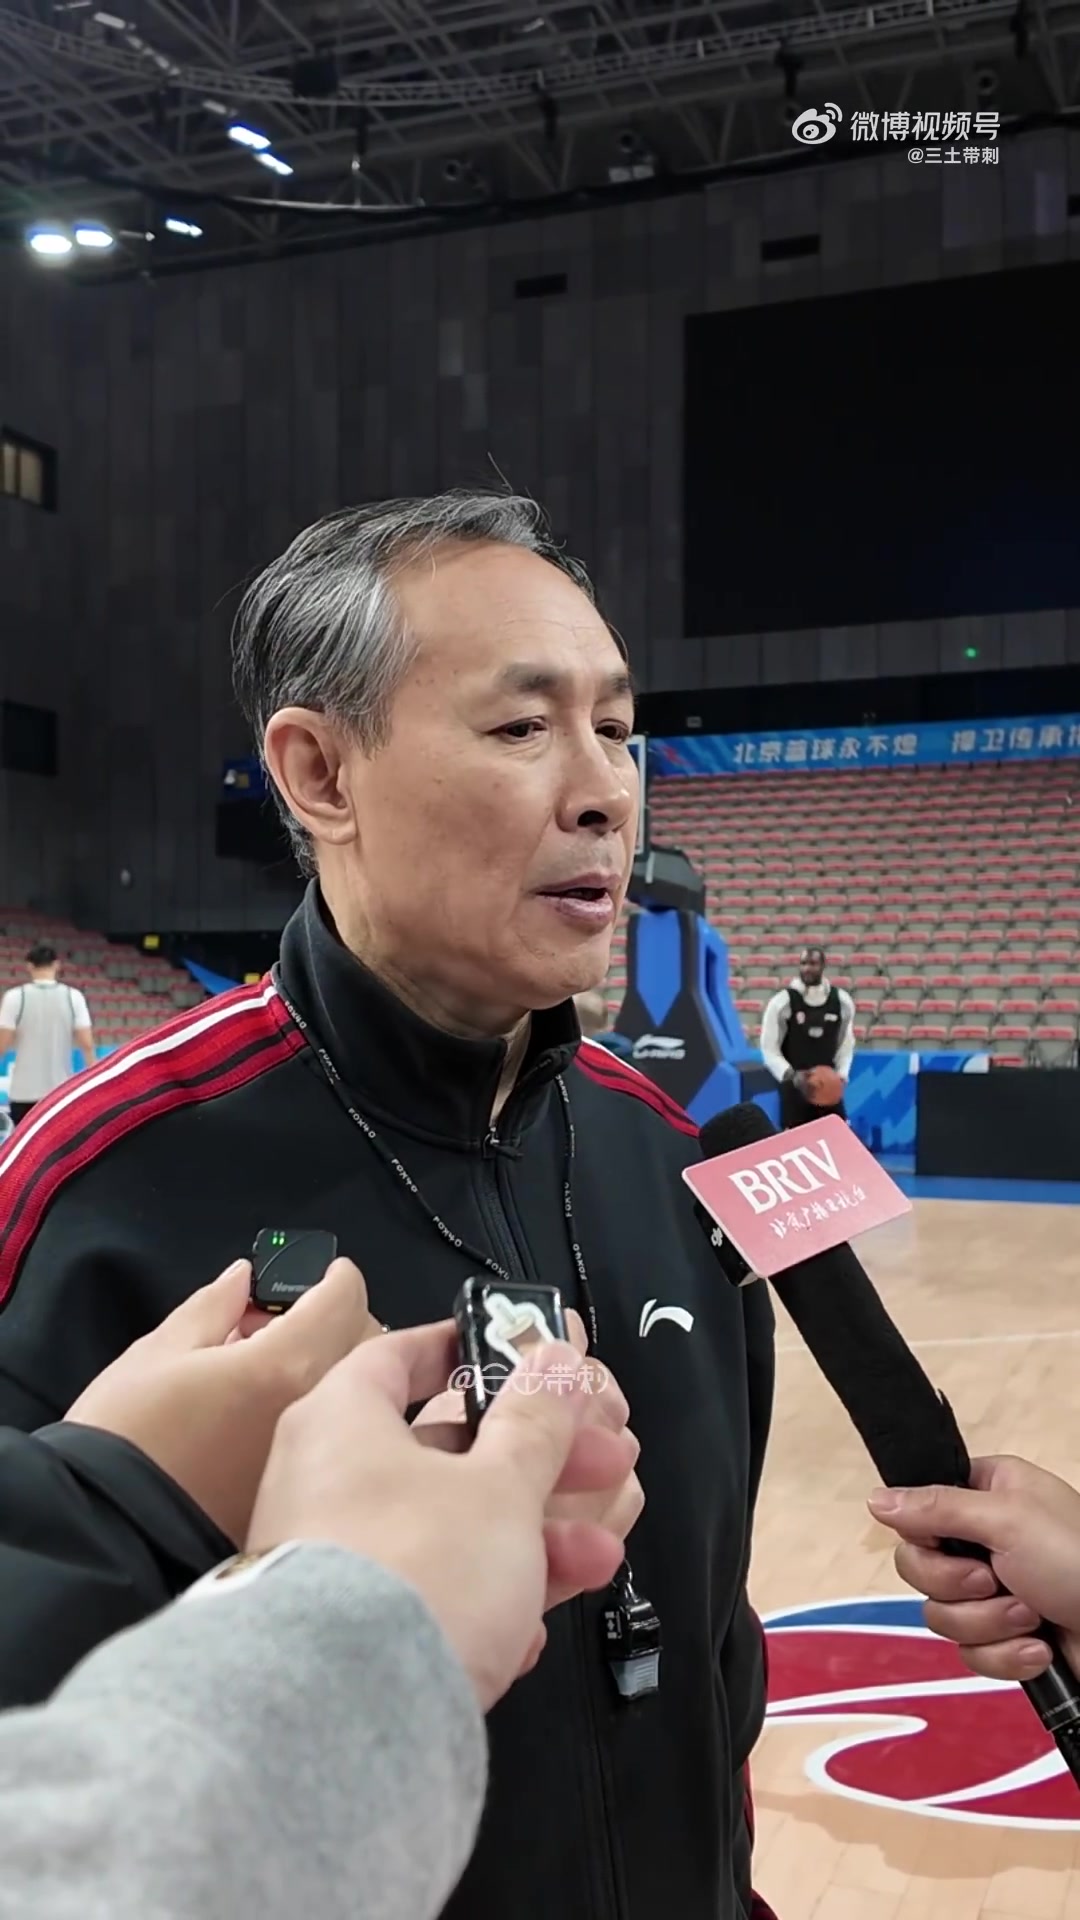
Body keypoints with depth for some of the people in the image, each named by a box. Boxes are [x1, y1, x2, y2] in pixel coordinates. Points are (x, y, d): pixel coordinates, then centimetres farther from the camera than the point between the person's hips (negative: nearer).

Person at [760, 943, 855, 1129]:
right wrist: (791, 1075, -22)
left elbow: (846, 1044, 12)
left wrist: (841, 1075, -3)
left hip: (828, 1087, 3)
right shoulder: (782, 1002, -10)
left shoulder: (842, 1001, 1)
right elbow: (769, 1049, -7)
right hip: (794, 1087, -3)